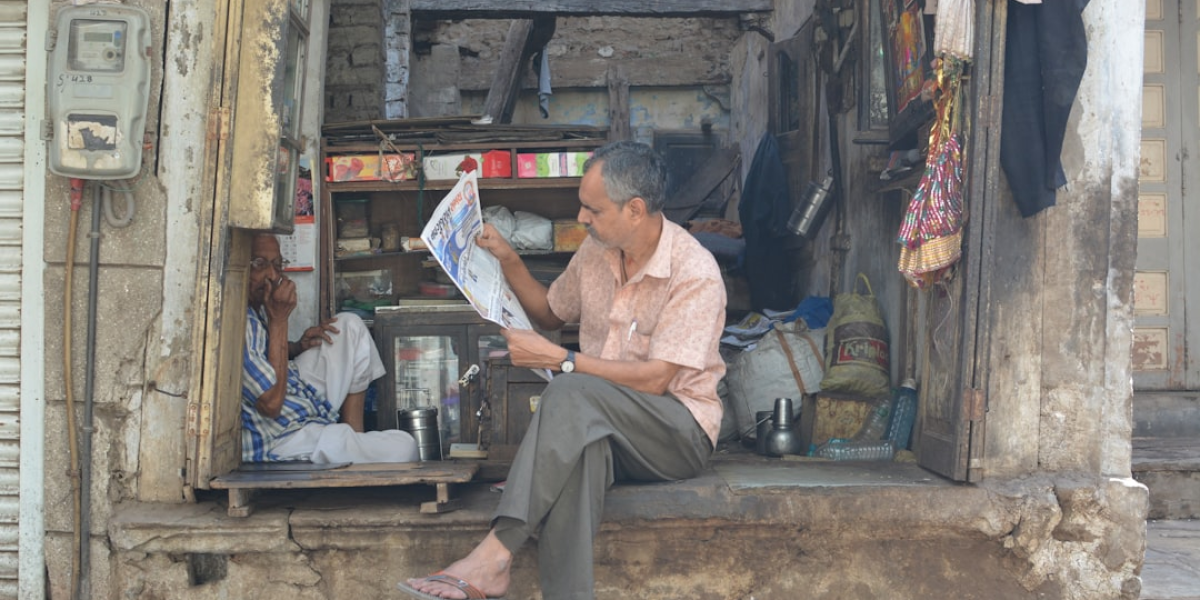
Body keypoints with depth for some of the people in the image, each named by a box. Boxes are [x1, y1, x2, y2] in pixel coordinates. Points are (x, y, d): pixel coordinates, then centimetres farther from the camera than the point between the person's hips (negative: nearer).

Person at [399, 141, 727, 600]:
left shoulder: (694, 272, -14)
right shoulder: (596, 251, 8)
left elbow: (654, 380, -20)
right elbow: (550, 313, 26)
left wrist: (557, 359, -20)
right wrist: (509, 261, 11)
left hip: (679, 433, -5)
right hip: (595, 424, 5)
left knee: (571, 394, -36)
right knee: (579, 451, -36)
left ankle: (494, 556, -41)